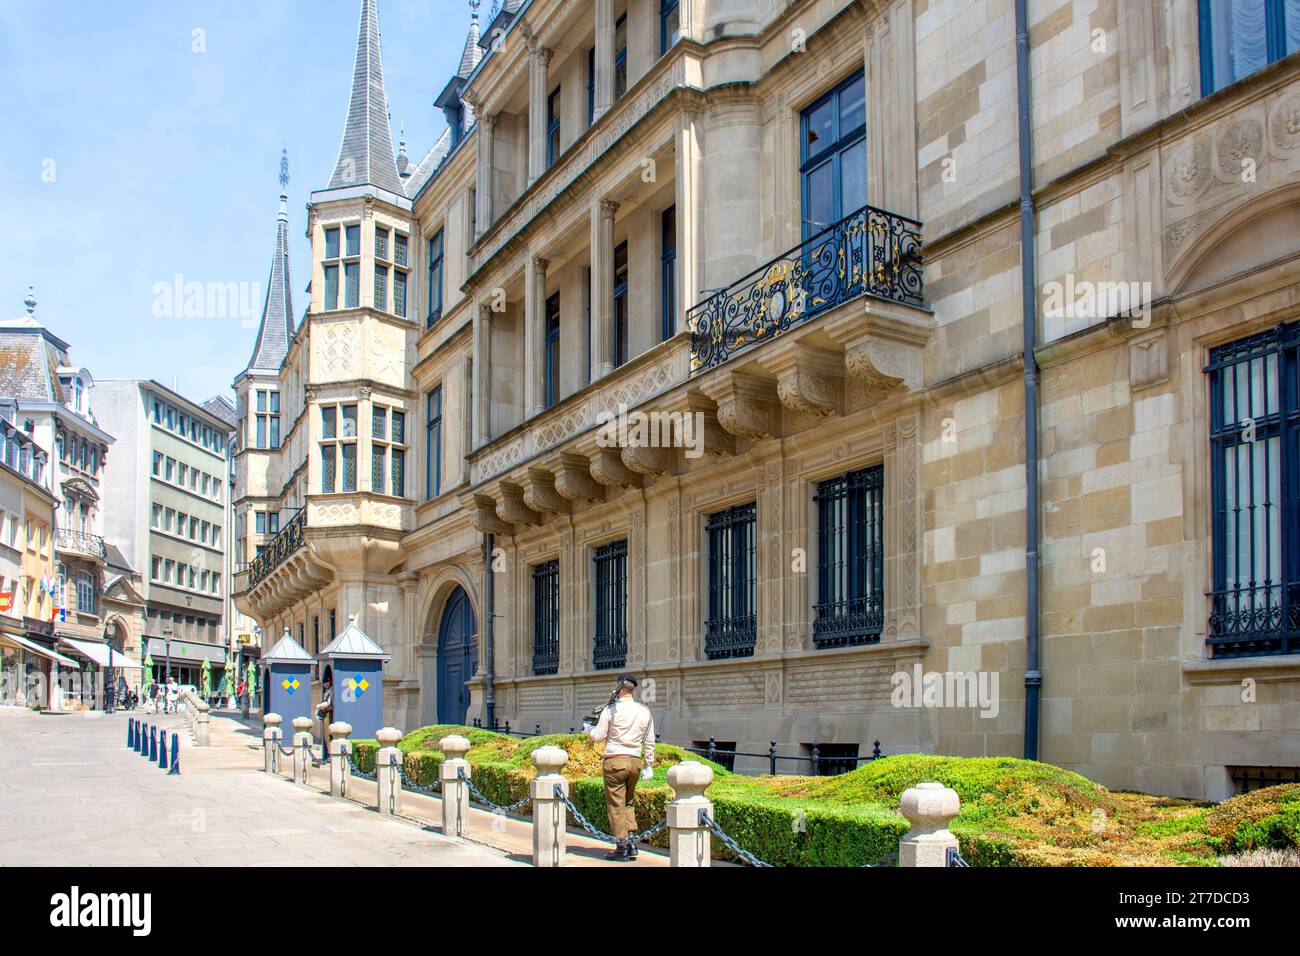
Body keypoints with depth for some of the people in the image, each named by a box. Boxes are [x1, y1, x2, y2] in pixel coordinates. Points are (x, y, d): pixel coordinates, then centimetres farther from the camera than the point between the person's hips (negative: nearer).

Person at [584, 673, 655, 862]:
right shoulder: (645, 712, 7)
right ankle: (631, 843, 10)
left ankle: (622, 848, 2)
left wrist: (588, 727, 19)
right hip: (636, 761, 5)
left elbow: (598, 736, -2)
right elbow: (650, 742, 10)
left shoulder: (610, 710, -7)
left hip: (615, 761, -5)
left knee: (616, 805, 2)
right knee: (628, 803, 18)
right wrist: (649, 766, 17)